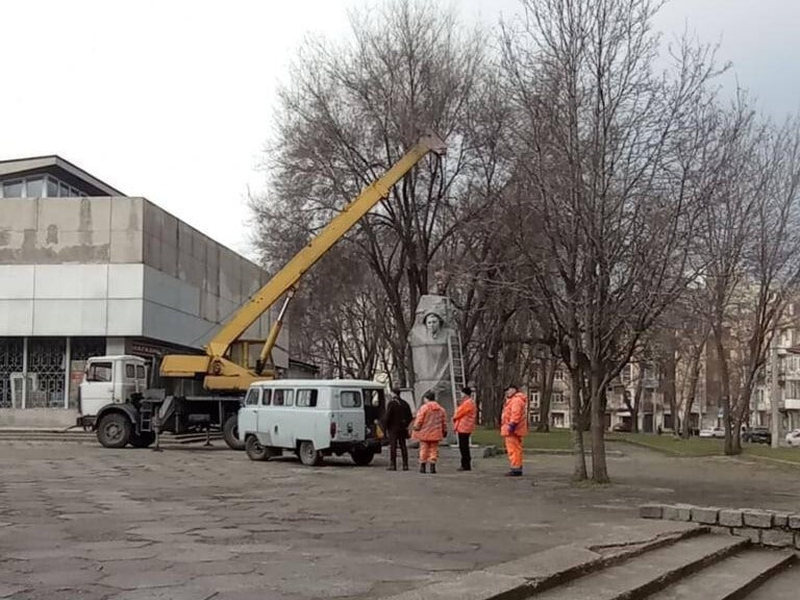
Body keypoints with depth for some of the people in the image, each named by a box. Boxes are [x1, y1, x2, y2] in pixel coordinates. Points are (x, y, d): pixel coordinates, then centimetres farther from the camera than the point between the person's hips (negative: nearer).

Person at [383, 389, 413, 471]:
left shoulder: (391, 403, -11)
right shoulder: (405, 403, 8)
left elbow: (387, 417, -15)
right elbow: (410, 417, 10)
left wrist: (385, 427, -7)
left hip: (393, 428, -5)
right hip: (402, 428, 5)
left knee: (393, 447, -2)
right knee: (403, 446, 9)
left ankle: (393, 465, -4)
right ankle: (405, 465, 9)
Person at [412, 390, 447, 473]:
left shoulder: (423, 408, -9)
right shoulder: (441, 409, 8)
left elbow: (419, 420, -10)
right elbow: (444, 421, 13)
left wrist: (416, 428, 0)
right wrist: (444, 431, 21)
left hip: (424, 433, -3)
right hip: (435, 433, 3)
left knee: (424, 449, 4)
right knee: (434, 449, 8)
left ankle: (422, 466, 6)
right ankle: (432, 466, 3)